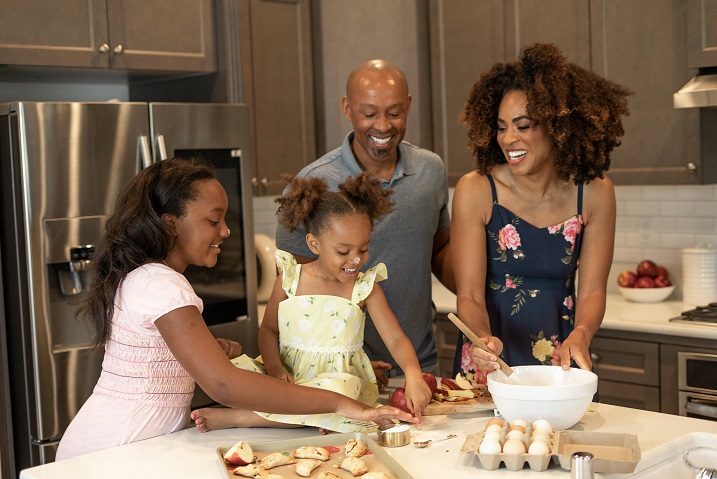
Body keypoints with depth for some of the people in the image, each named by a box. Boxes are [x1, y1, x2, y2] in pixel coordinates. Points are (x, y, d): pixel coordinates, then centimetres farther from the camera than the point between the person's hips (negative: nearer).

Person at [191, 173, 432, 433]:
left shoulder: (365, 288, 0)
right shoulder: (289, 280, 2)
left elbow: (396, 340, -4)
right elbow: (268, 330, 7)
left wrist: (413, 375, -24)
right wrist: (274, 367, -14)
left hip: (339, 377, -1)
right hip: (289, 378, 1)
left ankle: (234, 417, -23)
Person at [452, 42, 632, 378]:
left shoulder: (594, 193, -5)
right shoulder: (475, 191, -12)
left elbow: (592, 291, -3)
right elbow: (469, 295, -12)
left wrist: (580, 335, -23)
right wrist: (483, 339, -33)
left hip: (562, 362, 2)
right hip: (490, 363, -1)